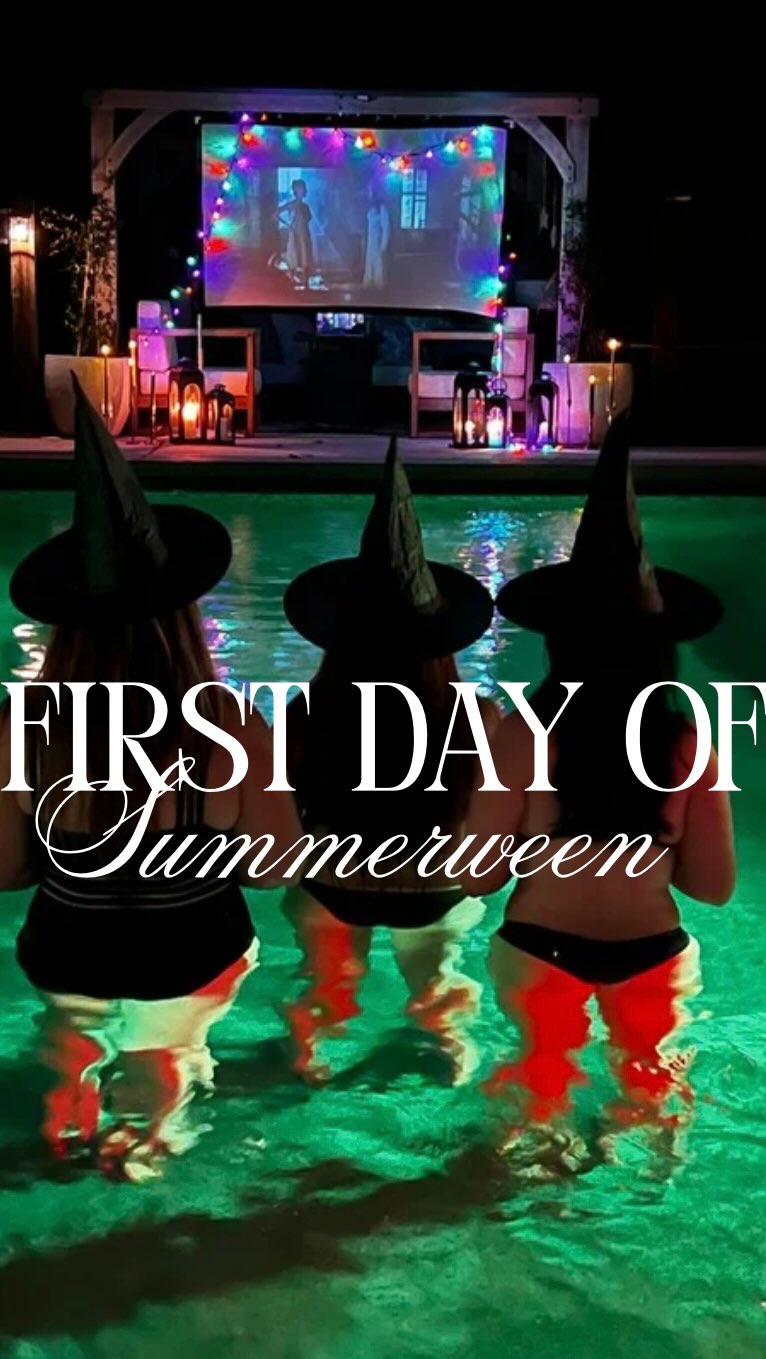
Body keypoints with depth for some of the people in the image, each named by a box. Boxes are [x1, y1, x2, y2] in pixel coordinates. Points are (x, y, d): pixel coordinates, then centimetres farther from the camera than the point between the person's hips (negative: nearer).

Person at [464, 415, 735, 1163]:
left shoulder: (525, 736, -22)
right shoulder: (688, 742, -16)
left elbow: (479, 876, -16)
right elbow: (712, 884, -8)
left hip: (541, 950, -1)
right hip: (650, 955, 2)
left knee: (545, 1065, 27)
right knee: (649, 1069, 30)